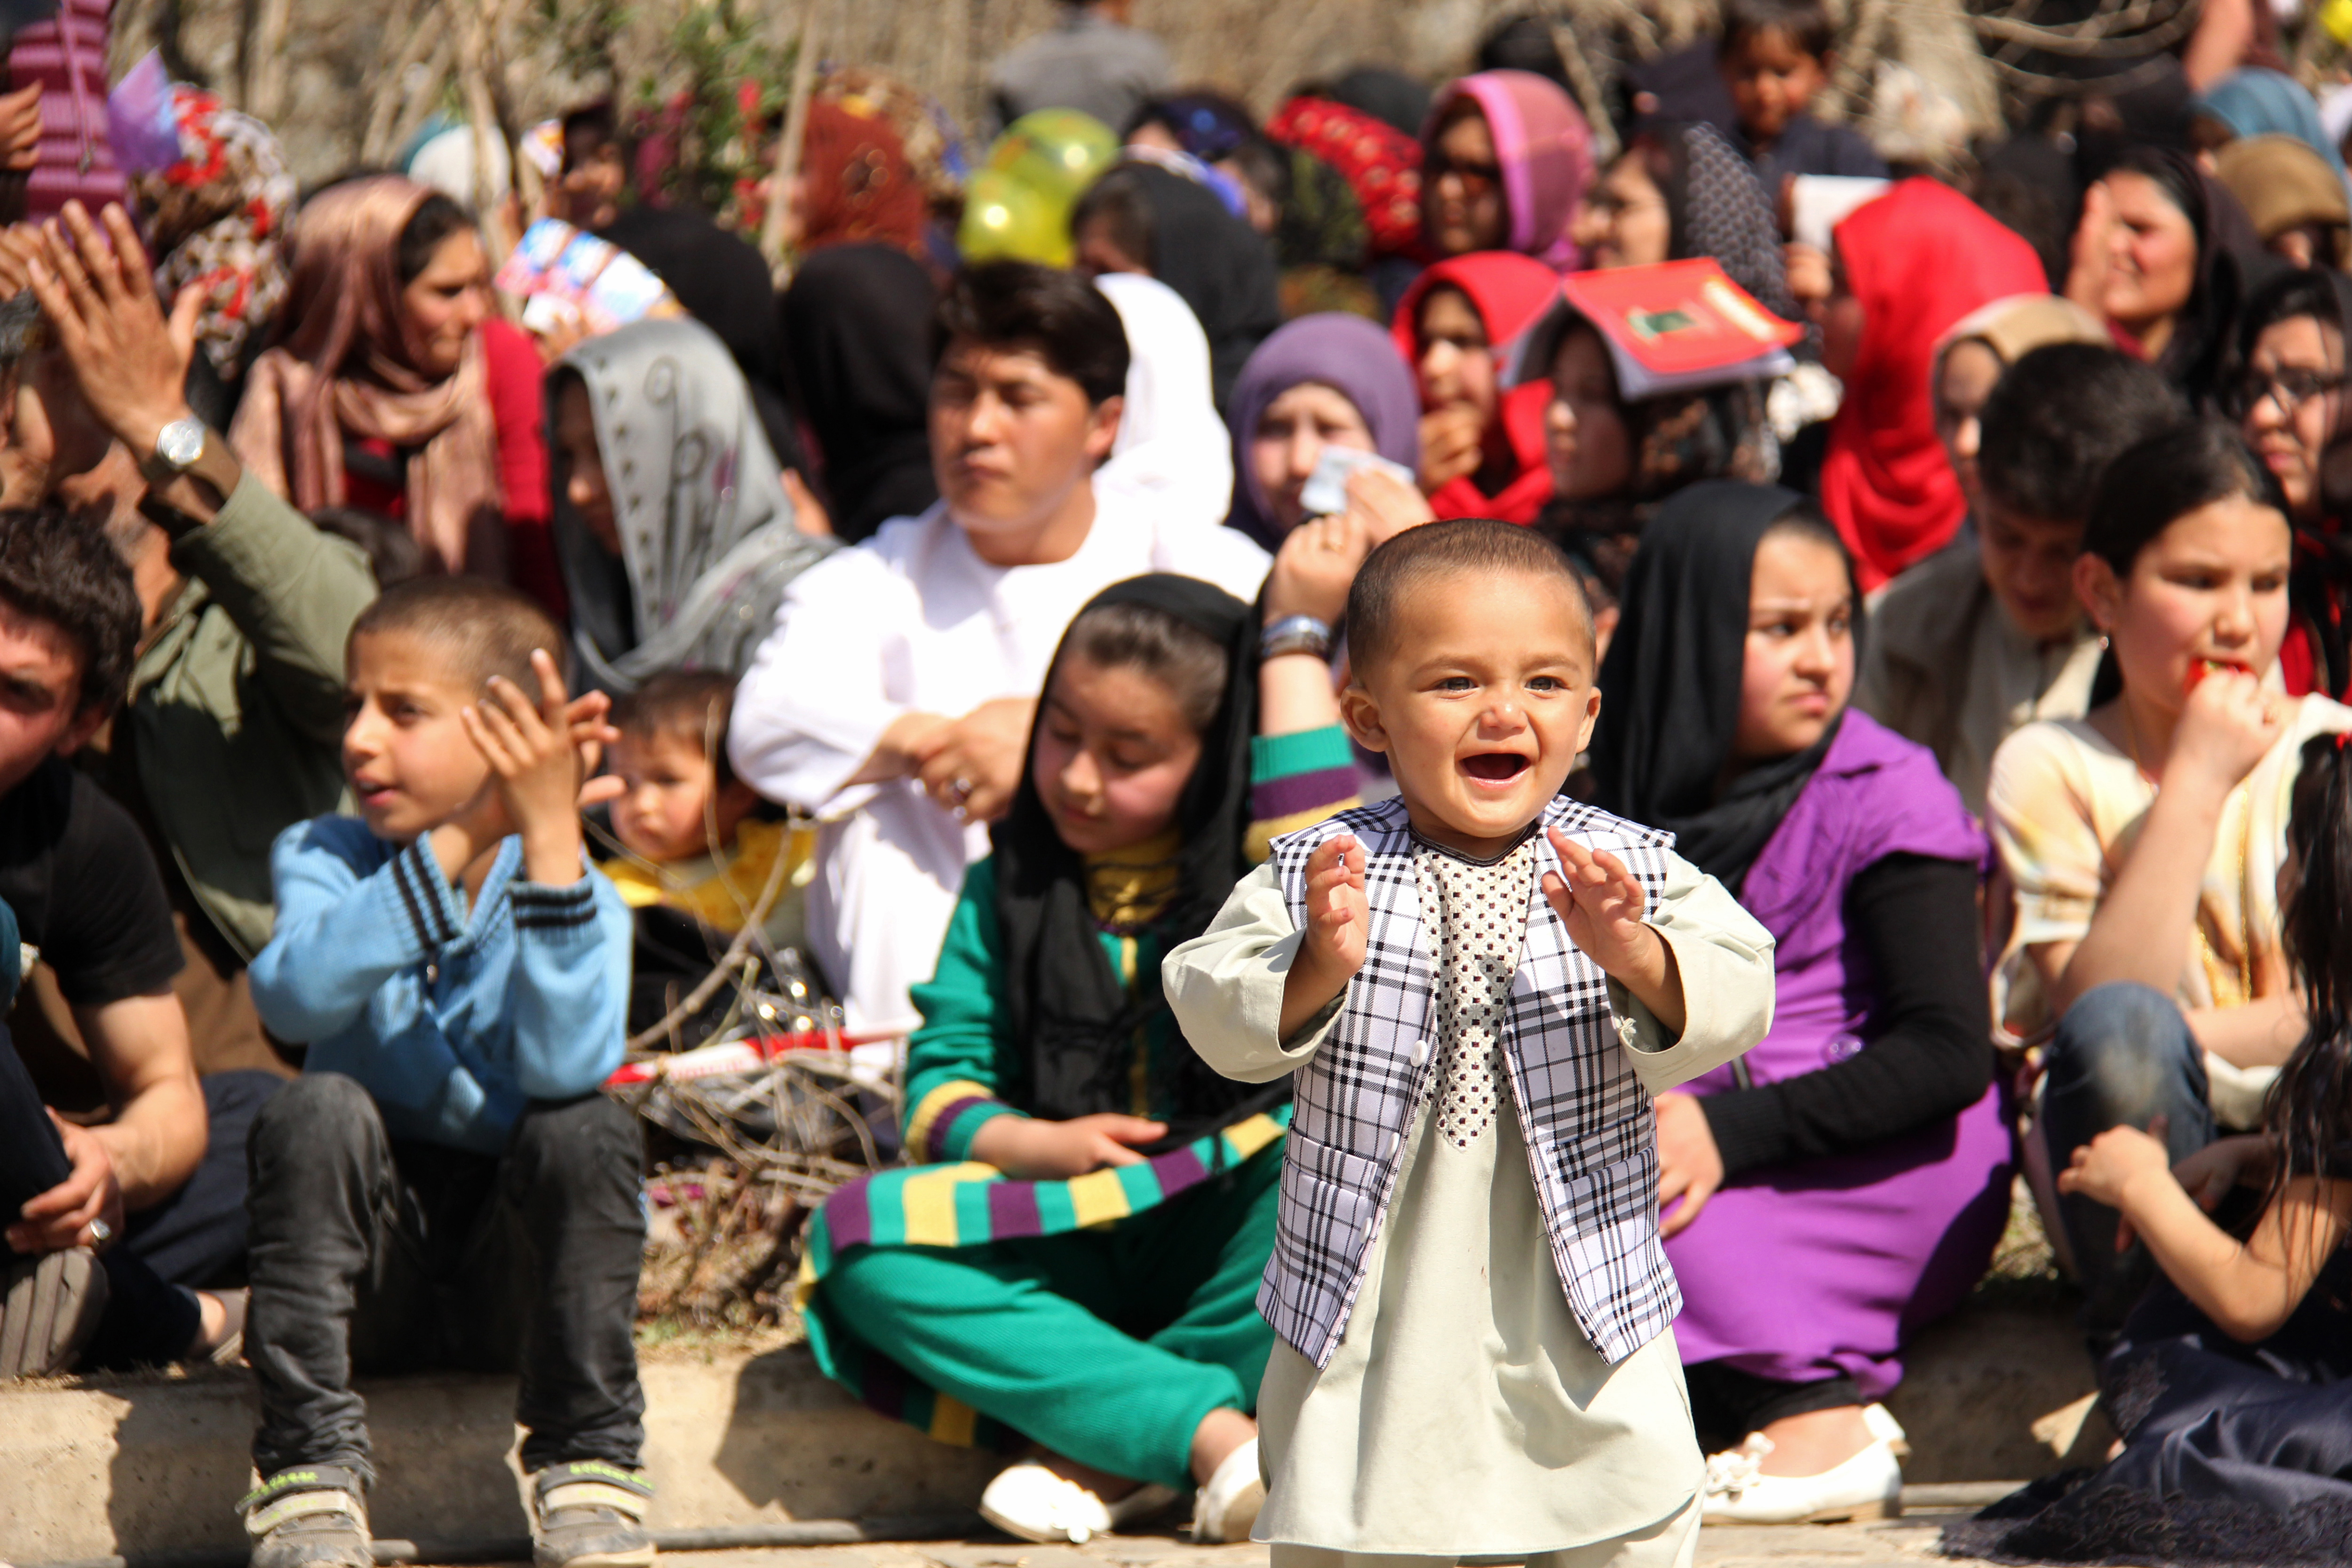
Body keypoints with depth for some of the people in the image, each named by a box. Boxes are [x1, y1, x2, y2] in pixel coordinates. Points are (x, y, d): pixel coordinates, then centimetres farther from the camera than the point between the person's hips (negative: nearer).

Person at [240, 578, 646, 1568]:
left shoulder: (576, 892, -8)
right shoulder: (324, 859, -3)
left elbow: (563, 1065, -30)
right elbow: (296, 997, -27)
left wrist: (550, 835, -32)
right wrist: (455, 844, -33)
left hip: (516, 1263, -1)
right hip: (368, 1259, 1)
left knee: (586, 1129, -28)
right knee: (318, 1110, -26)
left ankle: (587, 1466, -16)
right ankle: (309, 1473, -22)